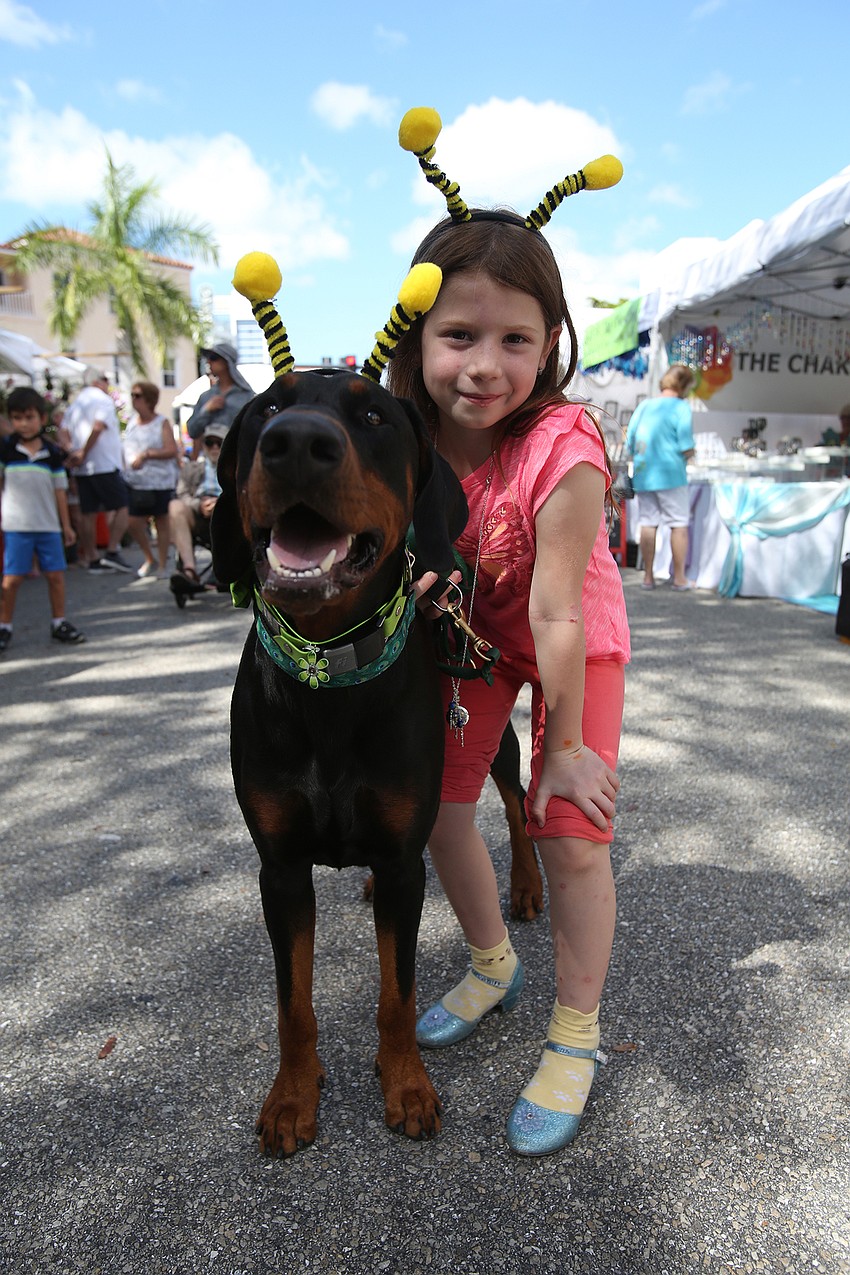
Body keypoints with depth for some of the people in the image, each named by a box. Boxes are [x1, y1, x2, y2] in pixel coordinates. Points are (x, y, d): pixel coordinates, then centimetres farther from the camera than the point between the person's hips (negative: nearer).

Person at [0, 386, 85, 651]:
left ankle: (59, 623, 21)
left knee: (55, 574, 7)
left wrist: (66, 525, 9)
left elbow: (60, 490, 9)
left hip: (49, 525, 2)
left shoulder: (52, 453, 4)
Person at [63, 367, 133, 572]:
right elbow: (97, 427, -18)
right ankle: (112, 552, -9)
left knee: (88, 513, 7)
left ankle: (92, 559, 9)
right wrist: (83, 454, -14)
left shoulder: (75, 404, 19)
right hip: (105, 465, -7)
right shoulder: (103, 400, -4)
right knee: (122, 507, 0)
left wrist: (72, 453, 1)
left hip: (81, 469, 7)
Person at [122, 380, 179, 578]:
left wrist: (146, 454, -20)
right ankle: (149, 558, 22)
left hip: (160, 482, -5)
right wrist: (126, 468, 9)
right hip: (135, 482, 5)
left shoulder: (161, 423, -3)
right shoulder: (132, 423, 13)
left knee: (161, 521, 5)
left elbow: (172, 450, -13)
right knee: (134, 523, -1)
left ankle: (163, 565, 15)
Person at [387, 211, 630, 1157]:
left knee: (570, 836, -9)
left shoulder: (562, 454, -35)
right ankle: (493, 968, 32)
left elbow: (557, 620, -29)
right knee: (437, 802, 4)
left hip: (576, 645, -4)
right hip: (472, 629, 5)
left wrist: (564, 742, -20)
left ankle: (574, 1041, 15)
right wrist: (419, 576, -27)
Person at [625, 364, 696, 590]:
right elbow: (687, 449, -12)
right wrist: (686, 456, 9)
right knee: (679, 524, 3)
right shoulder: (680, 407, -6)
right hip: (671, 474, -5)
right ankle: (679, 577, 5)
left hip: (642, 476, 5)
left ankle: (648, 576, 12)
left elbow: (629, 447, 11)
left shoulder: (643, 406, 10)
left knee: (647, 523, 9)